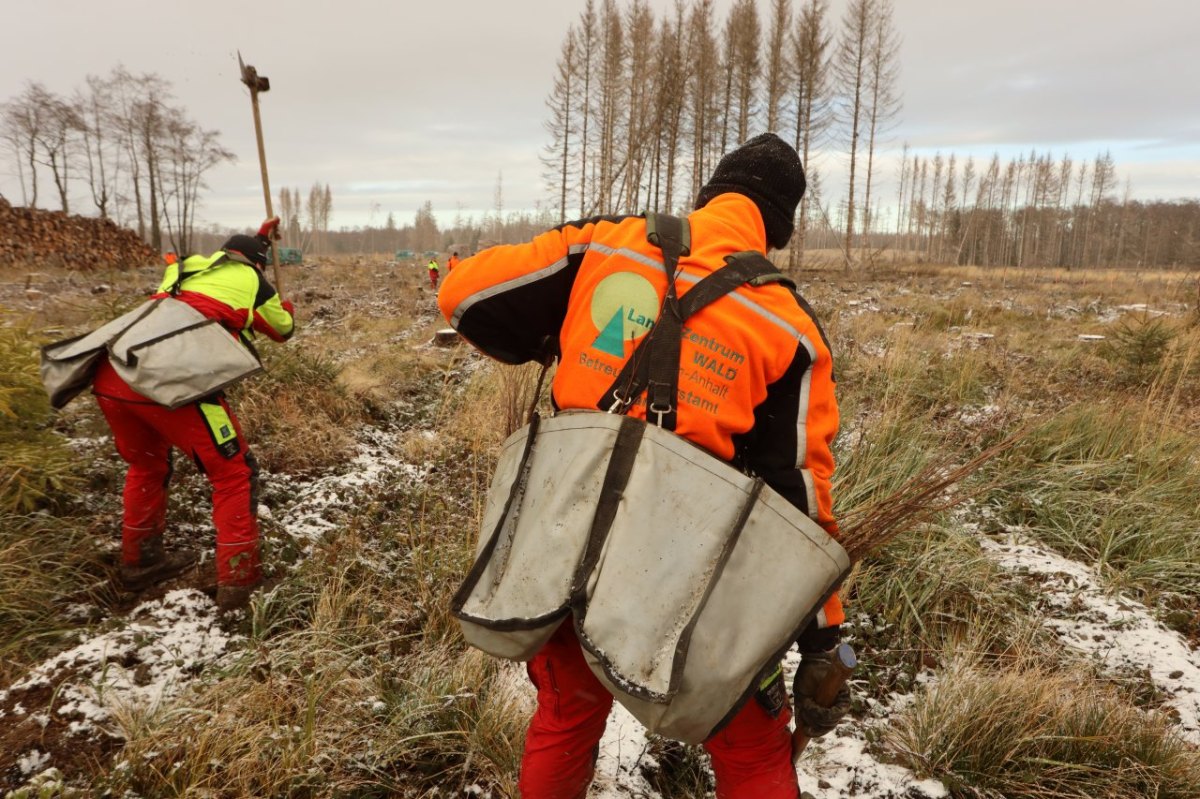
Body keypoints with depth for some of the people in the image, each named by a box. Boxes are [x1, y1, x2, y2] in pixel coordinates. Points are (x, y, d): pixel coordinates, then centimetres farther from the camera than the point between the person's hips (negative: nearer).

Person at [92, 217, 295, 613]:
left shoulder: (187, 266, 29)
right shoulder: (251, 281, 16)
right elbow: (284, 329, 34)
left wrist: (260, 238, 61)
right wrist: (281, 301, 54)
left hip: (110, 373, 7)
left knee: (146, 464, 30)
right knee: (233, 474, 7)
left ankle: (139, 559, 42)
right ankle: (238, 580, 5)